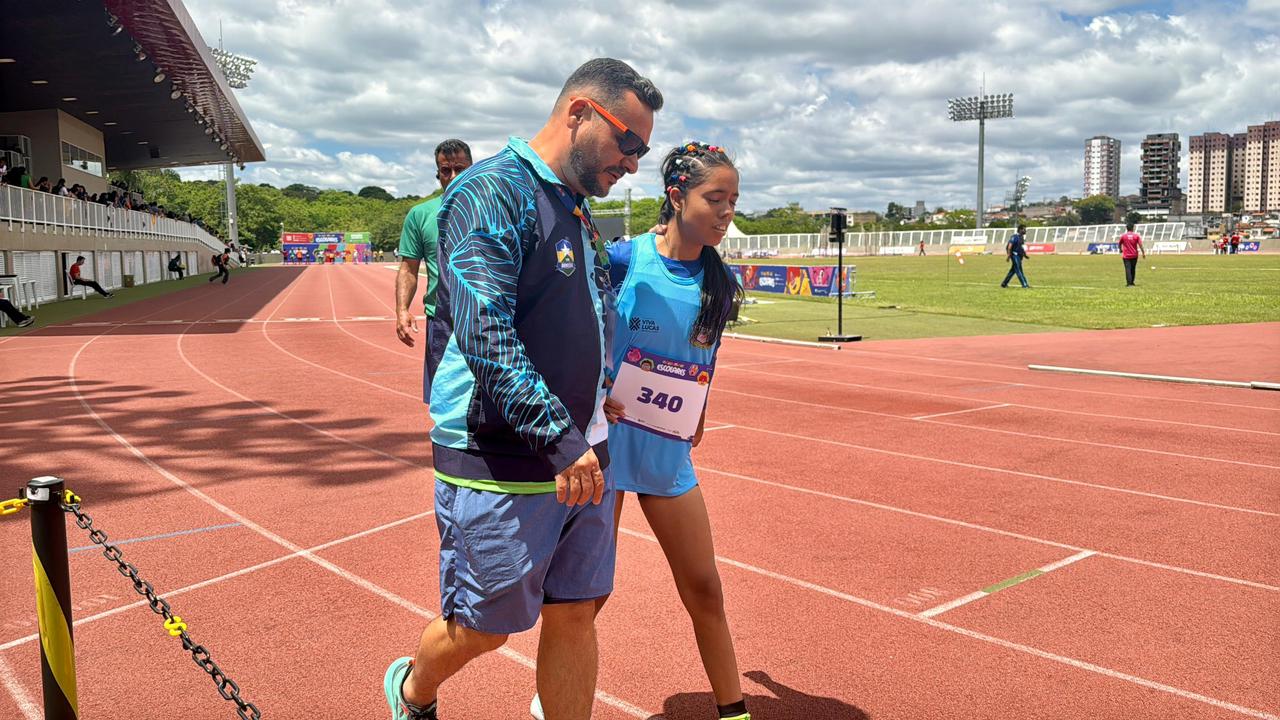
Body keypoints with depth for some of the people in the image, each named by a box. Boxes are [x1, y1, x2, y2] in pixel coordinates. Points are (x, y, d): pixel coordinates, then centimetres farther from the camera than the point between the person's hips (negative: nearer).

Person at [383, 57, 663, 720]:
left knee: (575, 615, 12)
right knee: (482, 628, 9)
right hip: (500, 465, -8)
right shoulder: (493, 191, -13)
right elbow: (484, 335, -24)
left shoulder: (579, 212, 15)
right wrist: (562, 440, -26)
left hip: (582, 458, 8)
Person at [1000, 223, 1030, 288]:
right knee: (1019, 270, -8)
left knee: (1013, 270, 12)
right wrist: (1008, 255, -26)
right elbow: (1010, 246, -20)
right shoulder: (1015, 237, -14)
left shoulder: (1021, 237, 15)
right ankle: (1024, 285, -9)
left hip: (1019, 256, 10)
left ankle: (1004, 284, 17)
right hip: (1015, 255, -10)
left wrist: (1024, 254, 19)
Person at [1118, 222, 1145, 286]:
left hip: (1126, 256, -2)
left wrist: (1121, 251, 28)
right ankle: (1132, 282, 23)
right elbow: (1140, 245, -7)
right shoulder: (1136, 235, -2)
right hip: (1134, 255, 2)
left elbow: (1120, 244, 10)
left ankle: (1129, 283, -14)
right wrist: (1143, 253, -1)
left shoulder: (1123, 236, -3)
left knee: (1128, 269, -6)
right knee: (1133, 269, 14)